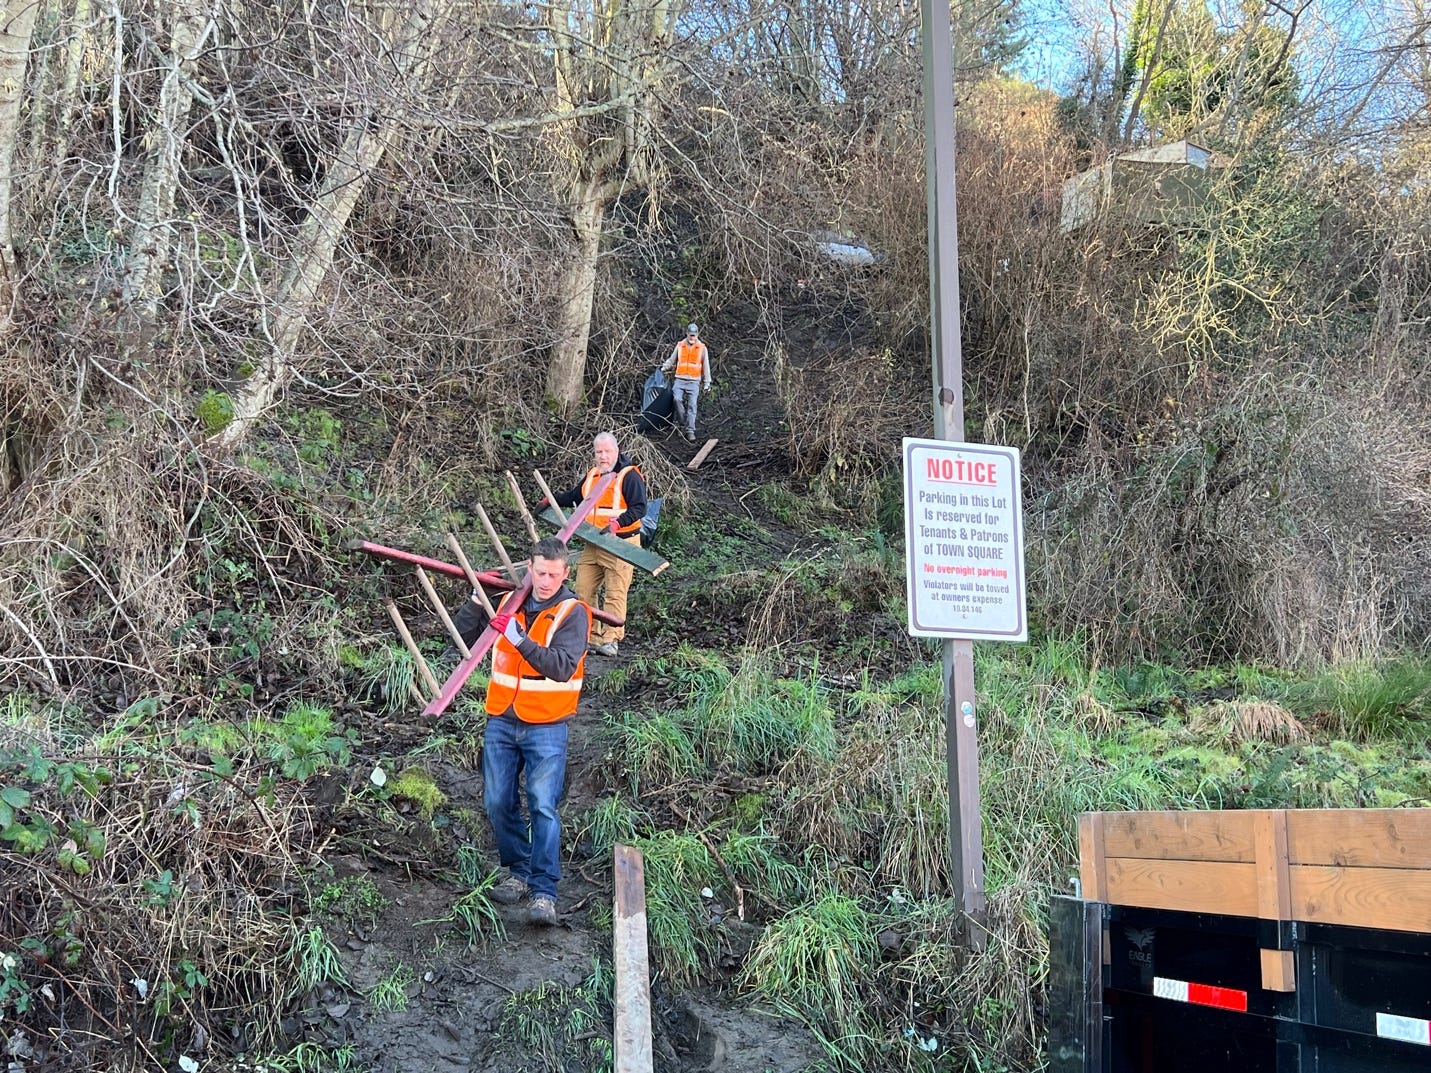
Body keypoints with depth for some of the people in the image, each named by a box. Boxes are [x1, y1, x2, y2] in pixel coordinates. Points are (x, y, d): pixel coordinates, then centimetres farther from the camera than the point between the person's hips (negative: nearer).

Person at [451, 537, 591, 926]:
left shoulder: (572, 613, -10)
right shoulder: (507, 601, 5)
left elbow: (562, 667, -23)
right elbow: (464, 634, 7)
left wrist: (518, 637, -32)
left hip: (546, 727, -5)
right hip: (501, 722, 5)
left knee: (543, 807, -9)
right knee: (498, 803, 7)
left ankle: (544, 892, -5)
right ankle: (517, 872, 24)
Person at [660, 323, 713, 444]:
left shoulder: (702, 348, 6)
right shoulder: (680, 346, 9)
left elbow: (706, 366, 11)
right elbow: (672, 360, 19)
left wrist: (707, 383, 9)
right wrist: (664, 368, 3)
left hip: (694, 381, -1)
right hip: (680, 379, 1)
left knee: (692, 405, -9)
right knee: (677, 399, -21)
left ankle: (690, 431, -9)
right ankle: (684, 423, -8)